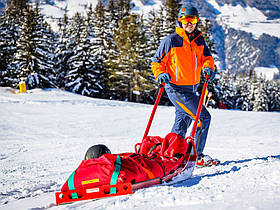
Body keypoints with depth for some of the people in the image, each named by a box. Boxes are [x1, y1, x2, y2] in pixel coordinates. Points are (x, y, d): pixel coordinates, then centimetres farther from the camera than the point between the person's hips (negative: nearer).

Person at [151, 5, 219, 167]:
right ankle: (197, 156, -8)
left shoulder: (199, 40, 8)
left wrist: (208, 68, -14)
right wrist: (160, 74, -20)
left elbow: (206, 57, 7)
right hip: (177, 89, -7)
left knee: (182, 124, 16)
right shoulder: (171, 40, -9)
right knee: (204, 117, -14)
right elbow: (157, 61, -2)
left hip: (191, 88, 8)